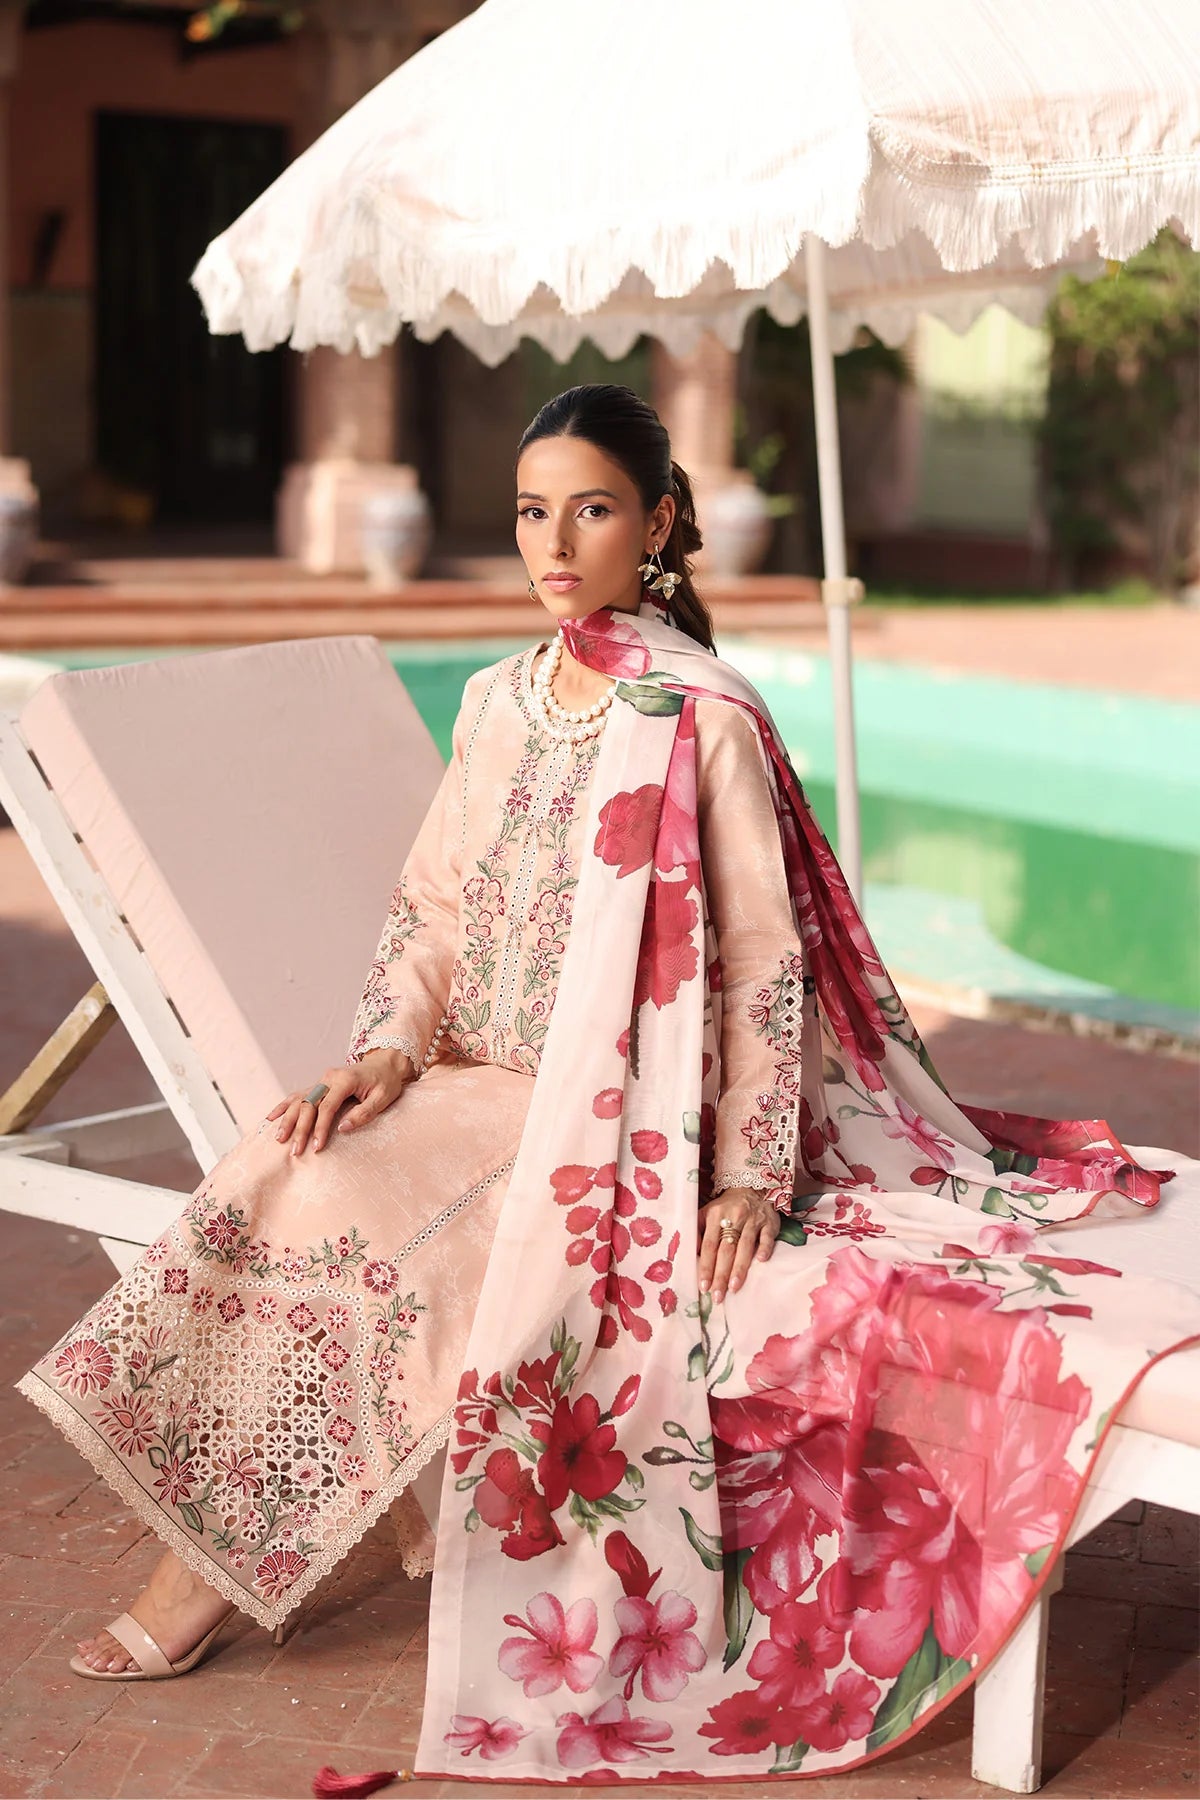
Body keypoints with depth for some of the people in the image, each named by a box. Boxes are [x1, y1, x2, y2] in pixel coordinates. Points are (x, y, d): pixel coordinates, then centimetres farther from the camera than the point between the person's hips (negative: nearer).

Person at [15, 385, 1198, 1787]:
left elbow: (762, 960, -11)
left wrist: (752, 1173, -14)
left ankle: (221, 1563, -6)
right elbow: (430, 910, 12)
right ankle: (203, 1535, -9)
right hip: (485, 1090, 6)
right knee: (276, 1175, -19)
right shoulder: (496, 703, 9)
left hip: (620, 1120, -6)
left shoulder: (702, 721, -12)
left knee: (351, 1217, -23)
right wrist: (388, 1046, -6)